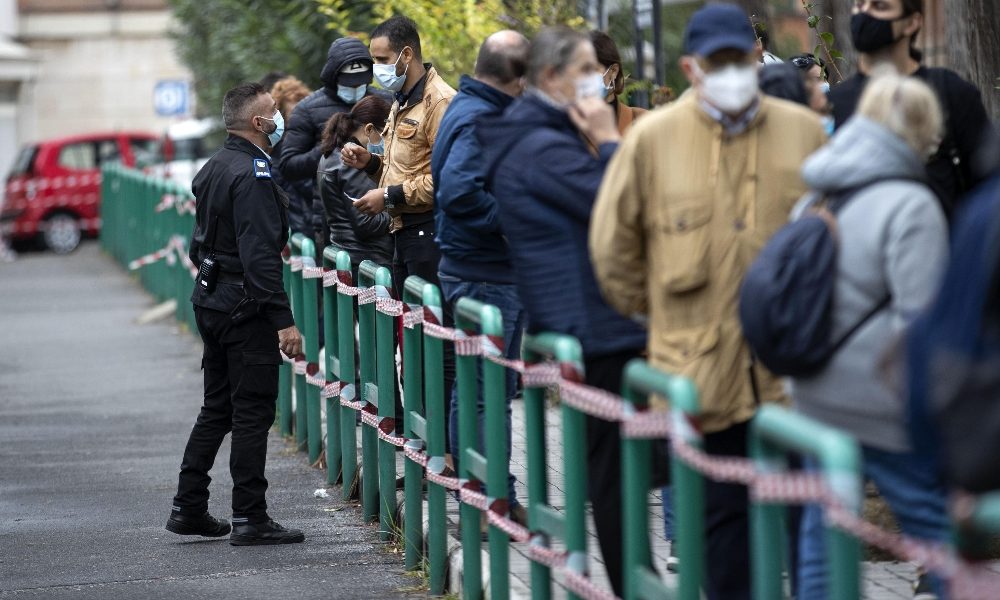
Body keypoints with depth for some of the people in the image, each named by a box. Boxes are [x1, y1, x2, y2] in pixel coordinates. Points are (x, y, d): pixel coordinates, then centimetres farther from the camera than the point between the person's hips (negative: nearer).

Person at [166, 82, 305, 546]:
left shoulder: (212, 169, 12)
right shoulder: (252, 173, -18)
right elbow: (260, 255, -24)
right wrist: (284, 320, -25)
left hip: (210, 298, 9)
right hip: (246, 305, -9)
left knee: (217, 408, 16)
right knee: (252, 411, -4)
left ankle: (189, 508, 18)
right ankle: (250, 519, -2)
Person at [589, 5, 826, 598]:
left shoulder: (804, 131, 3)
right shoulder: (653, 138, 0)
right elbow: (613, 245, 8)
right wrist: (655, 315, 9)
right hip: (701, 366, -1)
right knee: (722, 512, 7)